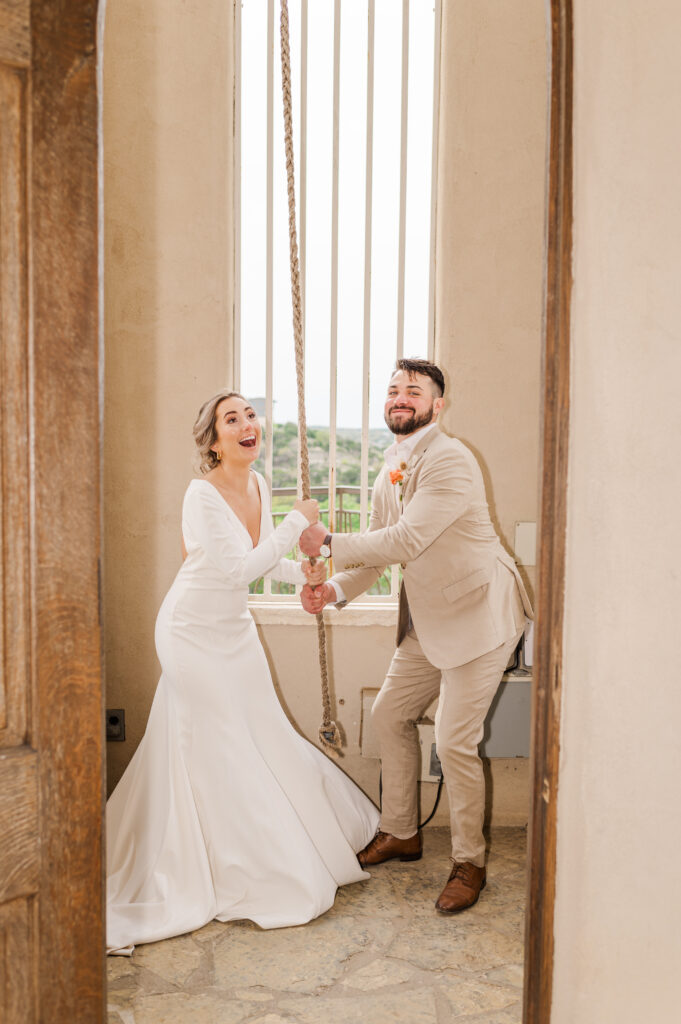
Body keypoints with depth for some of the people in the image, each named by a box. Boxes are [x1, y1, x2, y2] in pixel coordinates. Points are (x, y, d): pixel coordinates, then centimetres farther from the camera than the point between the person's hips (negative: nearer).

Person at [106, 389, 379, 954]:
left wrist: (301, 570, -9)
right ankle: (239, 870, 25)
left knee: (260, 732, 17)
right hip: (195, 629, -7)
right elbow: (238, 569, -29)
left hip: (235, 627, 7)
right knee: (213, 748, 6)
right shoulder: (202, 494, -25)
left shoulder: (258, 485, -2)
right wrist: (296, 523, -24)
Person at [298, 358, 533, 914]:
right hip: (429, 619, 9)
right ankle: (401, 833, 35)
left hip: (478, 614, -9)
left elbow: (406, 540, -27)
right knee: (390, 715, 15)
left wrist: (329, 543, -19)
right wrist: (335, 589, -6)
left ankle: (469, 863, 17)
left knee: (455, 742, -7)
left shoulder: (450, 460, -21)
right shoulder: (390, 471, 8)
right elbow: (377, 549, 11)